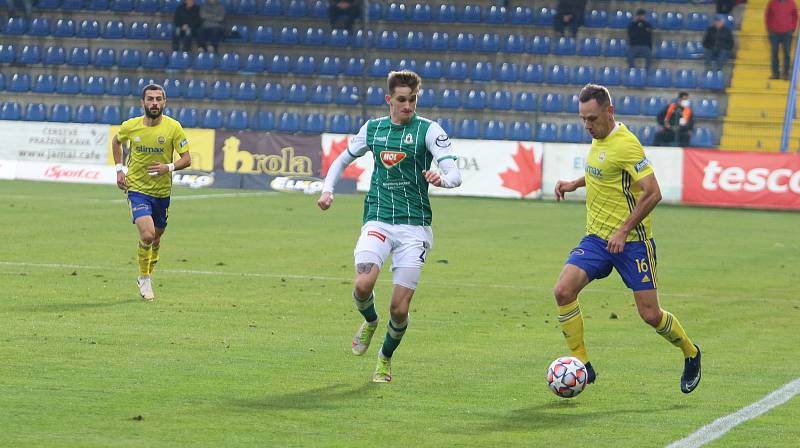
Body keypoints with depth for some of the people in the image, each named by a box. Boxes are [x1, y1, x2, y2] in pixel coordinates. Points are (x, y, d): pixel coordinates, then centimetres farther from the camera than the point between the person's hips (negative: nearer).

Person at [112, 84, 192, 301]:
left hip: (162, 191, 2)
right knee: (147, 235, -20)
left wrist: (169, 167, -26)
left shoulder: (173, 128, -10)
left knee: (156, 238, 16)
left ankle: (147, 275, 41)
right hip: (137, 188, -2)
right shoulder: (130, 126, -7)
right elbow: (116, 141, 15)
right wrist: (119, 169, 6)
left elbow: (187, 159, -7)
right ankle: (144, 278, 2)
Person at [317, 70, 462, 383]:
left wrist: (441, 178, -35)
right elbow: (343, 160, 26)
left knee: (400, 308, -5)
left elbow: (455, 174, -12)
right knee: (363, 285, -23)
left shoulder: (429, 130, -3)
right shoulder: (373, 129, 9)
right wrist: (327, 189, 10)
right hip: (378, 221, 2)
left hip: (415, 226, -2)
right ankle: (370, 321, 13)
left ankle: (385, 358, 25)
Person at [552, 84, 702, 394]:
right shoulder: (599, 139, 8)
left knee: (650, 315, -2)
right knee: (563, 290, -13)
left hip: (631, 241, -7)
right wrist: (575, 184, 14)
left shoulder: (625, 144, -18)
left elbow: (652, 193, -22)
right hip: (597, 238, 7)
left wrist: (623, 231, -23)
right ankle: (582, 366, -4)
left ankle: (691, 354, 27)